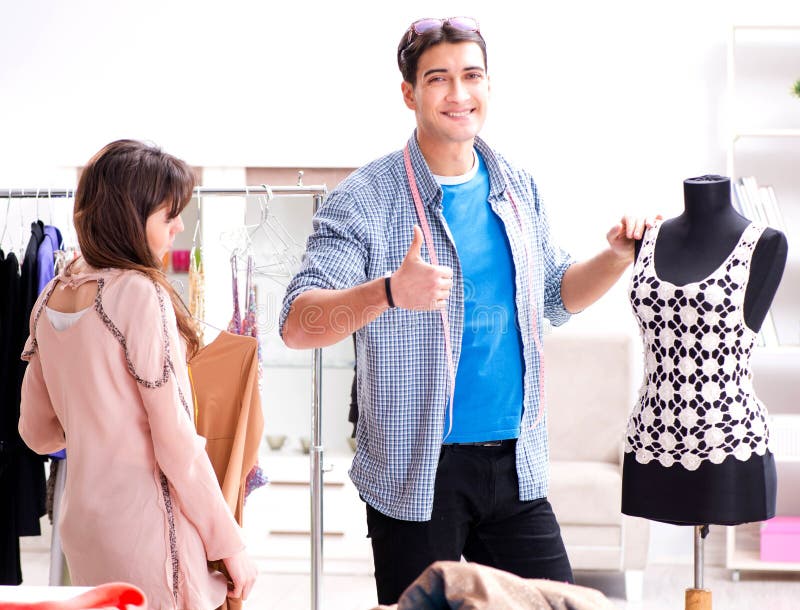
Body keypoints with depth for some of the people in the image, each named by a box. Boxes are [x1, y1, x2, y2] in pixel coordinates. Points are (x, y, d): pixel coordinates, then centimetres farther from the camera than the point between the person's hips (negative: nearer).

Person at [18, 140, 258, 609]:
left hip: (81, 519, 8)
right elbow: (175, 443, -17)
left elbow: (37, 432, 14)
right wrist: (231, 544, -9)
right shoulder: (140, 292, -16)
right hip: (145, 524, -8)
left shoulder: (51, 298, 6)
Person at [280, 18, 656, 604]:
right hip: (416, 473, -5)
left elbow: (555, 294, 23)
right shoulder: (366, 199, -10)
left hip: (515, 466, 5)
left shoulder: (519, 189, 8)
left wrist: (616, 257, 4)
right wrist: (388, 292, -36)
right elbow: (297, 325, -19)